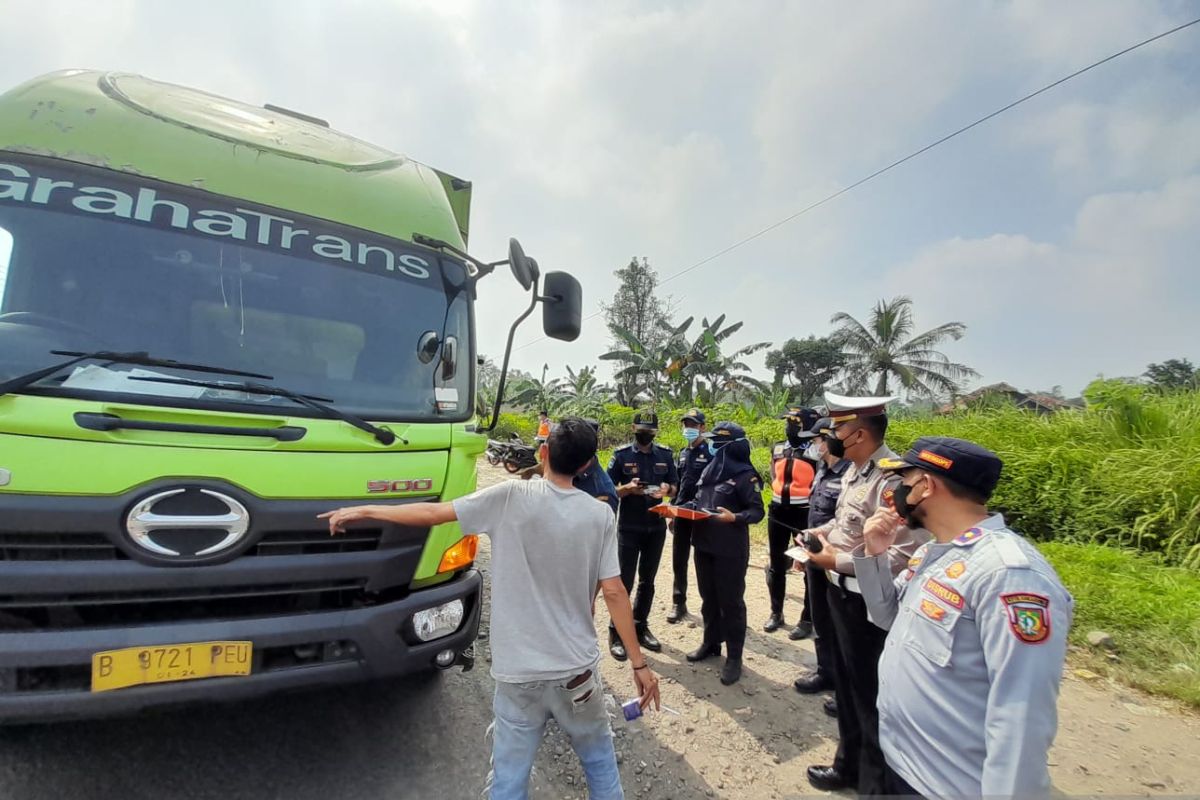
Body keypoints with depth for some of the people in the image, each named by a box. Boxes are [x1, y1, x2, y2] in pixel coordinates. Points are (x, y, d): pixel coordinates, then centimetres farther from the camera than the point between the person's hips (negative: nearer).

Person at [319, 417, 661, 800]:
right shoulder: (600, 515, -8)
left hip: (518, 671, -1)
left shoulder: (512, 497, -13)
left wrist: (362, 510, 5)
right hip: (577, 668, 2)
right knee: (600, 758, 25)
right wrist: (639, 663, 1)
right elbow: (614, 592, -9)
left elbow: (433, 513, -9)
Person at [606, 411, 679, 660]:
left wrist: (666, 489, -14)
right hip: (628, 528, -3)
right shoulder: (621, 455, -7)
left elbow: (675, 485, 9)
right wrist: (628, 488, -25)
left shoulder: (665, 455, 3)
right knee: (624, 581, 1)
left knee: (647, 580, 14)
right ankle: (616, 633, 14)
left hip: (656, 527, 4)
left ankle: (641, 627, 29)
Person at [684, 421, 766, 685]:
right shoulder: (709, 470, 10)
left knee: (731, 602, 5)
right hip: (704, 544, 7)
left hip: (730, 549, -7)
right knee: (708, 598, 18)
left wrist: (734, 518, -29)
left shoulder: (745, 475, -11)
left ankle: (734, 657, 18)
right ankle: (711, 643, 35)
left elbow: (757, 511, -13)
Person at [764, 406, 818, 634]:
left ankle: (807, 618, 18)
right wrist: (783, 494, 4)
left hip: (803, 513, -6)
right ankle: (776, 612, 28)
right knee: (776, 564, 14)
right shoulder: (777, 449, 7)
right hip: (777, 510, 6)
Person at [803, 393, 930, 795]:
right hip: (842, 591, 10)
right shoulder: (854, 470, 4)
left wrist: (837, 560, -23)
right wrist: (820, 532, 2)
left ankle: (875, 781, 35)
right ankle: (849, 764, 45)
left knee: (869, 693, 11)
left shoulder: (892, 479, -27)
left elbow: (905, 556, -32)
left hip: (867, 600, -9)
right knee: (846, 683, 24)